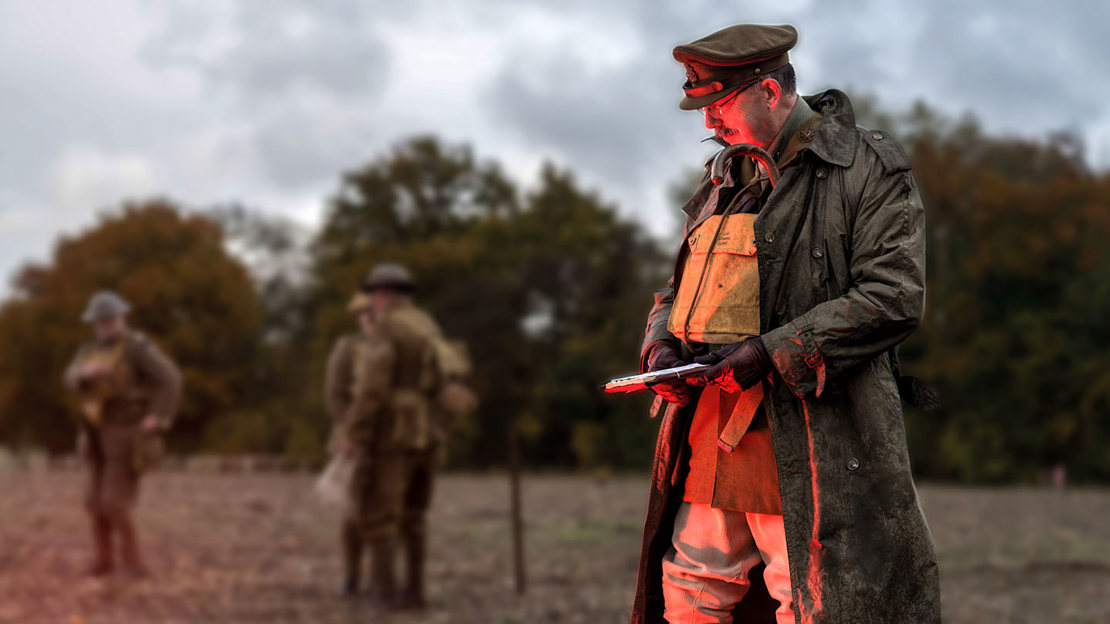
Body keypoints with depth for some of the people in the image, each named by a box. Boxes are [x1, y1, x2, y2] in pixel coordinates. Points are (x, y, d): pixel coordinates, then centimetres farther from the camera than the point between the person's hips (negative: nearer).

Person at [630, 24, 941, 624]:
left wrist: (771, 352, -18)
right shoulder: (723, 179, 18)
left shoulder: (868, 169, -5)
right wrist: (663, 346, 1)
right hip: (710, 430, 7)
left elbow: (894, 296, -14)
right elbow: (681, 288, 25)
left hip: (807, 441, -7)